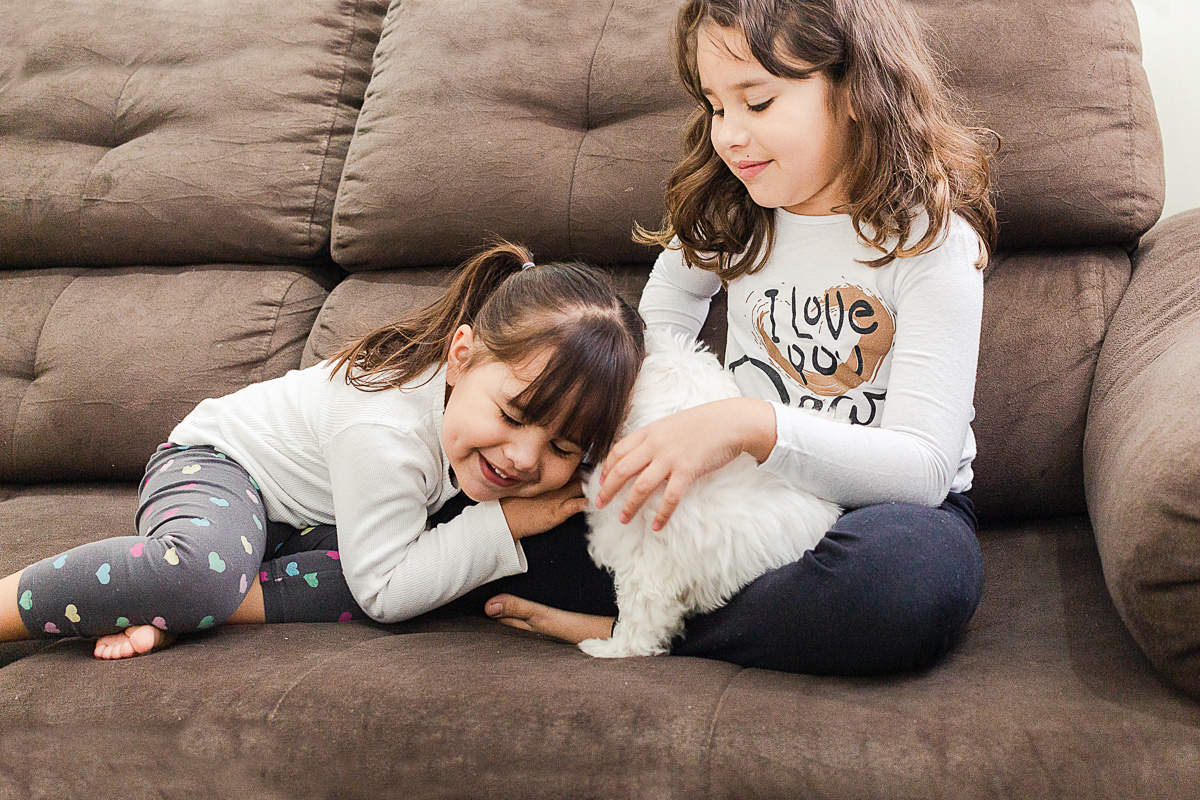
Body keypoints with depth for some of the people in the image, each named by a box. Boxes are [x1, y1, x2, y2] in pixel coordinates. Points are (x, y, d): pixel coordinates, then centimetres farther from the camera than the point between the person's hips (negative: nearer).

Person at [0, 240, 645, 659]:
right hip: (216, 460, -8)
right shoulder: (384, 434, -39)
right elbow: (384, 592, -32)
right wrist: (501, 526, -35)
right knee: (203, 568, -42)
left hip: (309, 517, 8)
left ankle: (170, 614, -23)